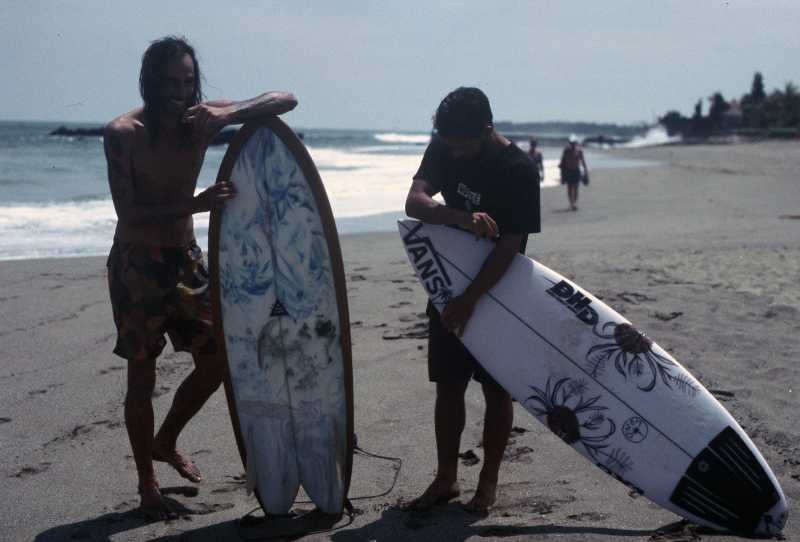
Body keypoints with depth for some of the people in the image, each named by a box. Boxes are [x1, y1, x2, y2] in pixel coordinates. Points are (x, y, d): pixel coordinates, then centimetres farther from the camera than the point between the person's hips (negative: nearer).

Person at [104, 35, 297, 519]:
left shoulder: (202, 119, -6)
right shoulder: (123, 133, -17)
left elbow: (286, 100, -9)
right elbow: (128, 213, -22)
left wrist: (228, 115, -27)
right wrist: (195, 205, -34)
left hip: (185, 257, 5)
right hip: (136, 262, -5)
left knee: (216, 359, 7)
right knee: (143, 375, 2)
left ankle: (166, 442, 32)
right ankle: (147, 483, 18)